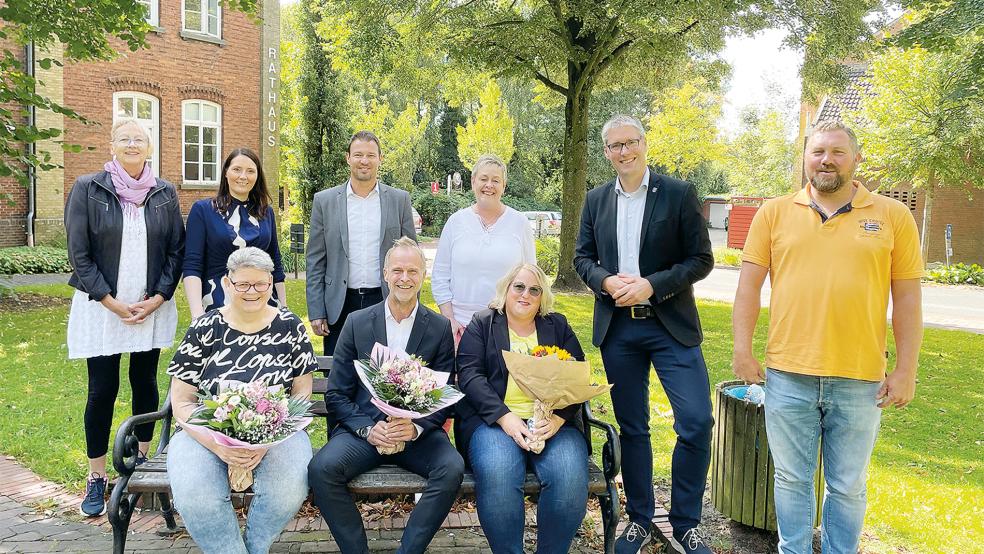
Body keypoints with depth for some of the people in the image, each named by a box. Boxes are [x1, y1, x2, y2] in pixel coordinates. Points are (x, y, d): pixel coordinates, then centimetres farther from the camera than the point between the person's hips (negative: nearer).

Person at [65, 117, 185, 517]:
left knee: (145, 383, 10)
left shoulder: (165, 193, 4)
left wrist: (157, 298, -6)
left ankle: (142, 461, 27)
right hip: (102, 307, -2)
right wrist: (113, 303, -11)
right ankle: (96, 479, 16)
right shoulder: (88, 189, -3)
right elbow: (78, 253, -5)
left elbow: (176, 250, 4)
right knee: (102, 391, 3)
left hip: (153, 307, 2)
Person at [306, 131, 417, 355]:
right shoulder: (324, 201, 3)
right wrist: (316, 313, -1)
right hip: (340, 306, 0)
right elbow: (315, 262, 4)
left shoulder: (400, 200, 4)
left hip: (386, 303, 0)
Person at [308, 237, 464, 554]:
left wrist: (415, 428, -15)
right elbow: (336, 394, 4)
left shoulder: (440, 328, 4)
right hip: (364, 428, 1)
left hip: (419, 432, 0)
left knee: (452, 468, -29)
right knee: (322, 468, -27)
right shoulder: (357, 323, 5)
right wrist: (368, 430, -13)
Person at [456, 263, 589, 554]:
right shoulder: (482, 325, 12)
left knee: (571, 477, -28)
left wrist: (558, 417, -12)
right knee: (497, 475, -33)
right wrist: (504, 417, -16)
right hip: (494, 419, -1)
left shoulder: (558, 326, 18)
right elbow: (469, 375, -1)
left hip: (553, 421, 2)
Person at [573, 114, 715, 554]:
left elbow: (701, 260, -5)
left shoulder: (679, 194, -3)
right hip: (616, 328, 3)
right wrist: (606, 281, -9)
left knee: (696, 423, -8)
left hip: (671, 325, -2)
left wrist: (651, 285, -17)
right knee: (631, 428, 11)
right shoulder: (596, 200, 8)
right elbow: (582, 257, 12)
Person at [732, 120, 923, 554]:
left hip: (861, 380, 0)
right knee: (792, 480, 13)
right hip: (787, 375, 1)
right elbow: (749, 284, 2)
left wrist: (906, 371, -1)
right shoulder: (774, 213, 4)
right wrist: (742, 350, -4)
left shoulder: (893, 216, 3)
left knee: (848, 486, 13)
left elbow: (907, 299, 3)